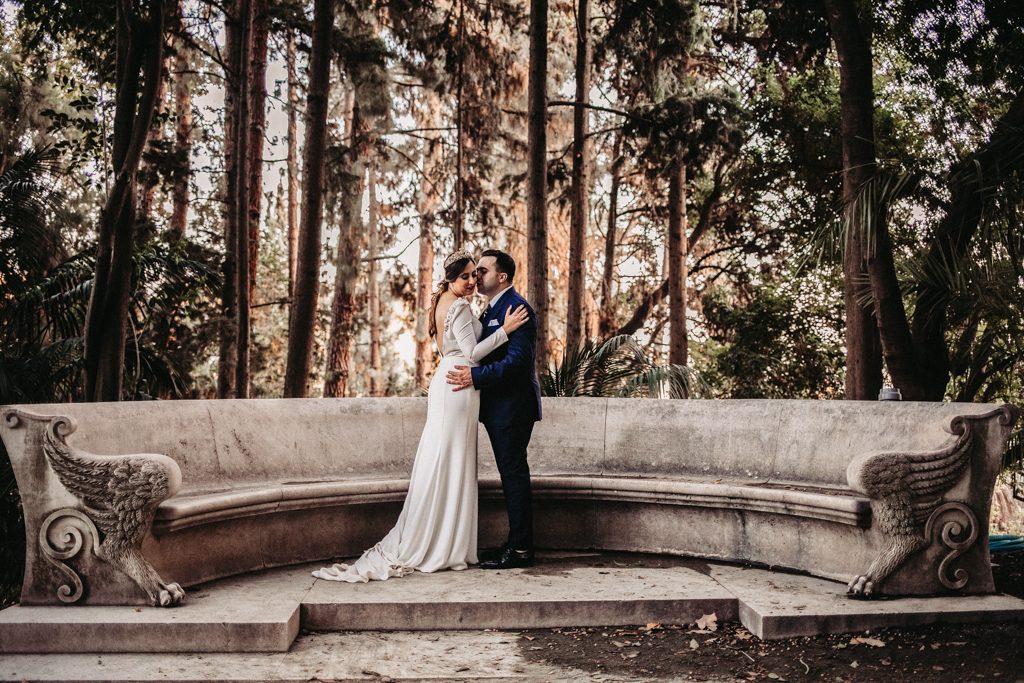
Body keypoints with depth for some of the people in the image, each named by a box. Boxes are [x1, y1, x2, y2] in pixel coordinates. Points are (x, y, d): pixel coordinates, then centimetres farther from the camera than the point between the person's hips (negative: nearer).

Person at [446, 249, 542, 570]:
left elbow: (518, 359, -23)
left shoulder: (516, 307, -14)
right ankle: (516, 542, 21)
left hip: (513, 405, -10)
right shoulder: (492, 310, 18)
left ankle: (521, 549, 0)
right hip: (498, 406, 10)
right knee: (511, 474, 13)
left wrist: (476, 376, -24)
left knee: (514, 474, -6)